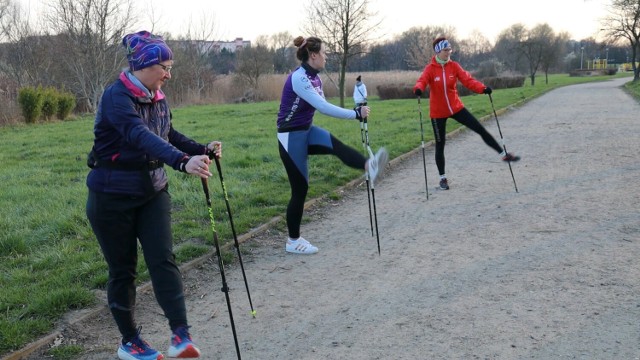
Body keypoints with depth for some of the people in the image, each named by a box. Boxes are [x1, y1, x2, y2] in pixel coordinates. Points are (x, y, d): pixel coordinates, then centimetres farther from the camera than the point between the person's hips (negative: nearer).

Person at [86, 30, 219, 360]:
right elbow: (141, 135, -38)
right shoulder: (116, 96, -21)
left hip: (152, 193, 6)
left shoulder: (158, 98, 2)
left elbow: (169, 135, 15)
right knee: (123, 270, 5)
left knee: (163, 260, -7)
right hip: (113, 197, -6)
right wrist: (183, 161, -52)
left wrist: (201, 150, -3)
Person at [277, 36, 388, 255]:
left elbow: (322, 106, 7)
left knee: (336, 145, -22)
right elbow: (323, 107, -30)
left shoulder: (315, 78, 5)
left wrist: (355, 112, -5)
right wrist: (356, 114, -26)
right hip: (291, 137, -8)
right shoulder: (298, 78, -24)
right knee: (300, 189, -2)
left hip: (307, 131, 8)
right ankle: (293, 242, 10)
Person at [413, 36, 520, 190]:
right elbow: (422, 81, -26)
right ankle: (443, 178, 20)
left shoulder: (454, 66, -2)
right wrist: (418, 89, -51)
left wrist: (482, 88, -29)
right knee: (440, 145, 6)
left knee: (481, 130, 1)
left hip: (456, 107, 3)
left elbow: (467, 80, -11)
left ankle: (504, 155, 13)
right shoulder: (430, 68, -10)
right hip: (438, 112, -3)